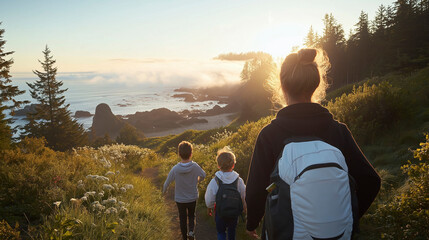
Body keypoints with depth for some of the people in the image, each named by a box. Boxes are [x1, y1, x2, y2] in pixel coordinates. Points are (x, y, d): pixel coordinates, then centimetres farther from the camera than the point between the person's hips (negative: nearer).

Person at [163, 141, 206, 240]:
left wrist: (164, 191, 13)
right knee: (191, 215, 25)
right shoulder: (195, 166, -21)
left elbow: (167, 183, -9)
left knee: (183, 219, 19)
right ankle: (191, 231, 3)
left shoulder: (175, 169, -23)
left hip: (180, 199, 0)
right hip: (193, 198, 1)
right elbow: (203, 175, 0)